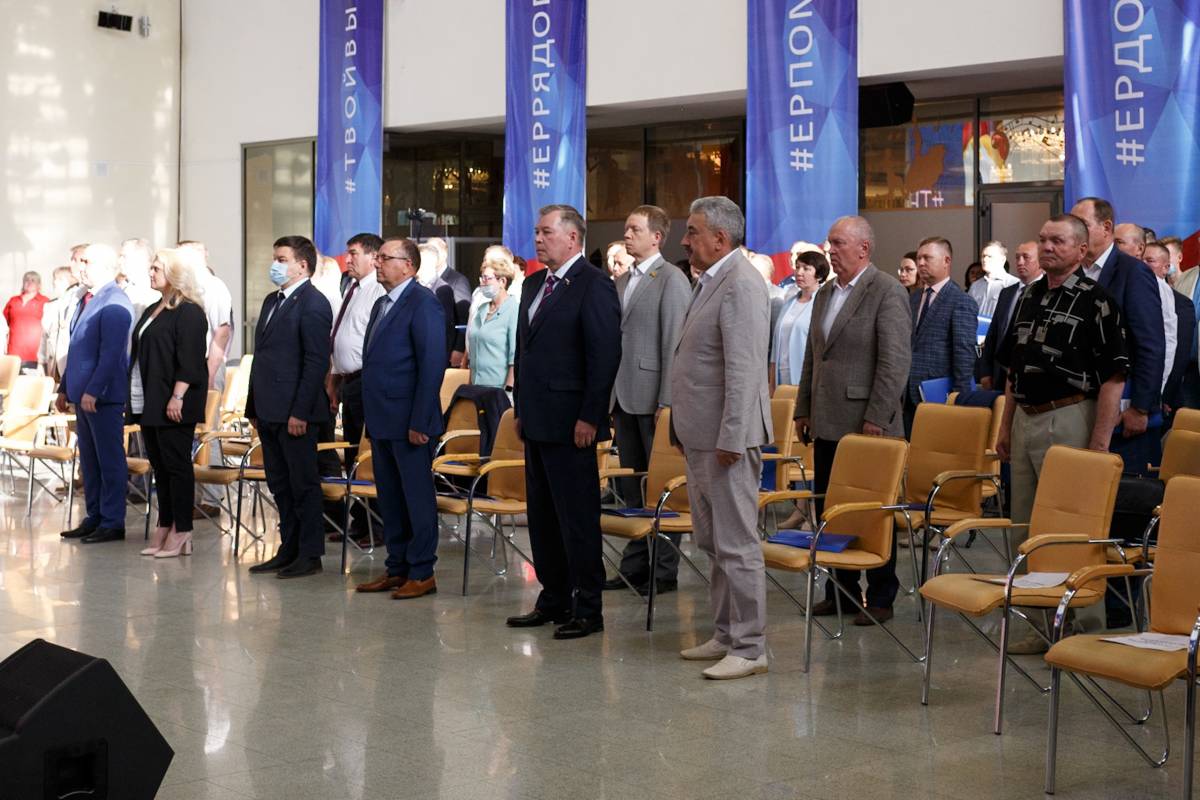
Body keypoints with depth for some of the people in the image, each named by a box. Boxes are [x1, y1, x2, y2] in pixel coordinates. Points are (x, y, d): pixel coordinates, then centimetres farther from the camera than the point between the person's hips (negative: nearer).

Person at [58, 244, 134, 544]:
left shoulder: (114, 304, -14)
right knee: (89, 460, 14)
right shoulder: (86, 300, 16)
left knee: (109, 461, -2)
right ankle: (94, 517, 21)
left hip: (103, 396, -9)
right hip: (83, 395, 9)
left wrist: (92, 391, -23)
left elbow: (111, 353, -21)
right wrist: (65, 389, 19)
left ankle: (112, 523, 4)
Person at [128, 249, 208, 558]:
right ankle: (164, 528, 16)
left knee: (176, 464, -4)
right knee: (159, 465, 11)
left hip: (173, 404, -9)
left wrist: (177, 397, -23)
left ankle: (181, 532, 1)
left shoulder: (189, 312, -11)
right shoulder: (153, 310, 17)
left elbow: (189, 360, -18)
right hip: (149, 402, 9)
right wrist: (135, 397, 18)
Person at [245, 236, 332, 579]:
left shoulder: (313, 304, -11)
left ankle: (310, 555, 8)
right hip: (268, 410, 9)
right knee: (280, 485, 14)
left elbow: (316, 362, -17)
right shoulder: (272, 301, 17)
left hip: (294, 412, -9)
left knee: (303, 485, 0)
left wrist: (300, 412, -20)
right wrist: (253, 407, 16)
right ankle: (288, 550, 22)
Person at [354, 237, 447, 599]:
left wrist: (419, 422, -20)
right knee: (390, 499, 14)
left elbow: (432, 364, -17)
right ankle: (397, 569, 23)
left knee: (417, 498, 0)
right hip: (383, 421, 9)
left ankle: (422, 573, 7)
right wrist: (372, 419, 13)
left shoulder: (422, 303, -11)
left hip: (409, 422, -9)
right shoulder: (381, 305, 17)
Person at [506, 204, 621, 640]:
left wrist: (589, 418, -18)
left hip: (569, 422, -9)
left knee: (578, 518, -2)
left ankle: (587, 609, 7)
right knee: (542, 517, 14)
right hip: (536, 421, 9)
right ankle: (553, 599, 25)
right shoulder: (533, 284, 15)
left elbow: (605, 355, -16)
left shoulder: (594, 285, -11)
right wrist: (520, 407, 15)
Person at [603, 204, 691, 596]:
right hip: (624, 399, 8)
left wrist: (667, 403, -17)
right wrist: (609, 397, 14)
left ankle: (664, 571, 7)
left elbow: (675, 344, -13)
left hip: (653, 399, -8)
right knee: (631, 487, 12)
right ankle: (634, 566, 19)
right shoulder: (622, 281, 16)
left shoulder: (671, 280, -8)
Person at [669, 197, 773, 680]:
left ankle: (749, 649, 3)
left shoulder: (741, 283, -15)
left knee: (737, 545, -4)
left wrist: (731, 438, -23)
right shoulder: (711, 282, 16)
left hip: (725, 438, -11)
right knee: (711, 543, 16)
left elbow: (743, 369, -21)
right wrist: (682, 427, 19)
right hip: (700, 437, 11)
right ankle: (725, 636, 26)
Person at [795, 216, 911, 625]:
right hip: (827, 424, 8)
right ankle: (840, 589, 23)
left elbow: (896, 361, -15)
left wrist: (875, 419, -18)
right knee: (829, 511, 12)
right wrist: (803, 410, 16)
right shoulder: (825, 294, 15)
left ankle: (880, 598, 11)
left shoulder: (888, 293, -9)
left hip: (866, 424, -8)